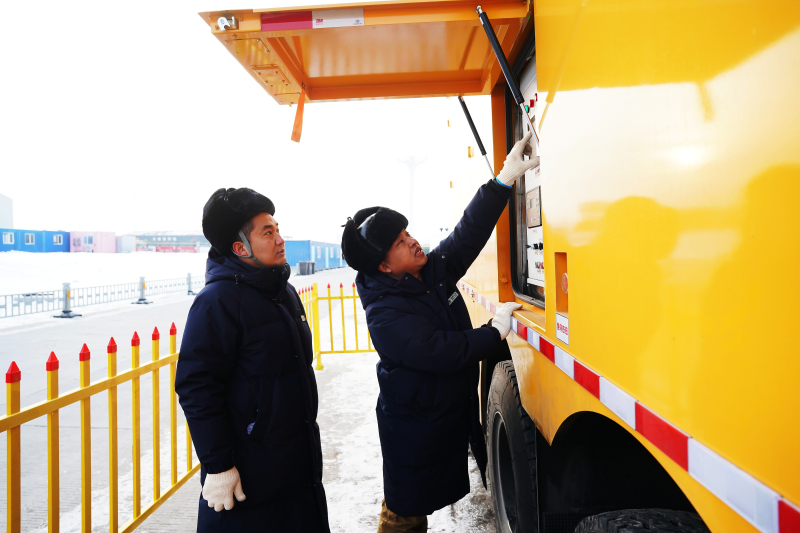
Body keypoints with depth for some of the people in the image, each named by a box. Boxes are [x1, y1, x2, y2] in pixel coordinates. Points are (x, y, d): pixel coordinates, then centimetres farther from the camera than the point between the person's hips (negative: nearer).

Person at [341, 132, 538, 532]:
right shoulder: (386, 315, -26)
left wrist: (506, 178, -9)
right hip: (414, 429, -7)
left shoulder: (433, 270, -2)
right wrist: (497, 330, -20)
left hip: (453, 414, 7)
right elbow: (442, 353, -31)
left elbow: (469, 232, -4)